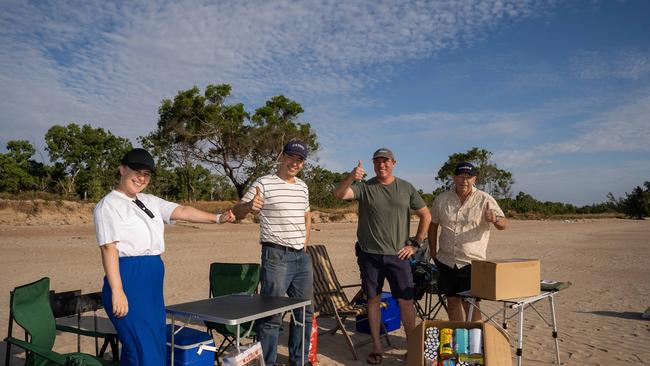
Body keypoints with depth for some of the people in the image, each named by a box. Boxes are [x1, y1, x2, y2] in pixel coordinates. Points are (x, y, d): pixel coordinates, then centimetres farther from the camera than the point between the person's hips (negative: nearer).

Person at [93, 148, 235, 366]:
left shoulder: (150, 202, 16)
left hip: (153, 281, 8)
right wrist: (117, 291, -21)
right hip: (128, 279, -8)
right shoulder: (109, 205, -6)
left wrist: (217, 218, -4)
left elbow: (182, 211, 7)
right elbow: (109, 249, -14)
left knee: (157, 346, 11)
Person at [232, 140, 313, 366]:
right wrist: (249, 206, -34)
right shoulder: (264, 184, -9)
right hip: (276, 256, -7)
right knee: (272, 315, -4)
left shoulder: (303, 187, 12)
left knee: (305, 312, 15)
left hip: (302, 257, 7)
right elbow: (236, 211, -12)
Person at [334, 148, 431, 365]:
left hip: (398, 256, 0)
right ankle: (376, 347, 21)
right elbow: (339, 194, -15)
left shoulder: (406, 188, 6)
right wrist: (351, 177, -34)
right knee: (373, 300, 9)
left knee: (406, 301, 0)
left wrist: (415, 244, 5)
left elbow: (426, 216, 12)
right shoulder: (364, 187, 2)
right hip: (369, 255, 0)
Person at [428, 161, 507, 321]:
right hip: (446, 260, 3)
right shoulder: (441, 199, 4)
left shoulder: (485, 200, -4)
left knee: (470, 303, -2)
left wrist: (495, 219, -30)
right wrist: (433, 251, 11)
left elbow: (503, 224, -7)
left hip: (472, 261, -3)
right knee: (452, 301, 12)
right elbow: (433, 224, 14)